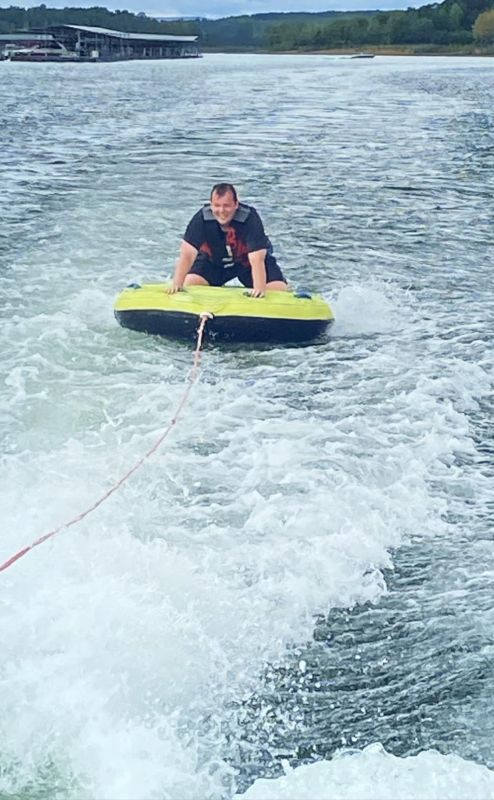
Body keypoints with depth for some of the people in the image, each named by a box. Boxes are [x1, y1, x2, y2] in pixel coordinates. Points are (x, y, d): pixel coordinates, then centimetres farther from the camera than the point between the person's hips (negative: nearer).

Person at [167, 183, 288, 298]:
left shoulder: (250, 218, -33)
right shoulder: (201, 218, -26)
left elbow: (256, 260, -39)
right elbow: (187, 255, -28)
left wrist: (259, 289, -52)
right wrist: (176, 284, -40)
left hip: (248, 260, -2)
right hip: (213, 261, 2)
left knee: (279, 289, -19)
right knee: (189, 284, -15)